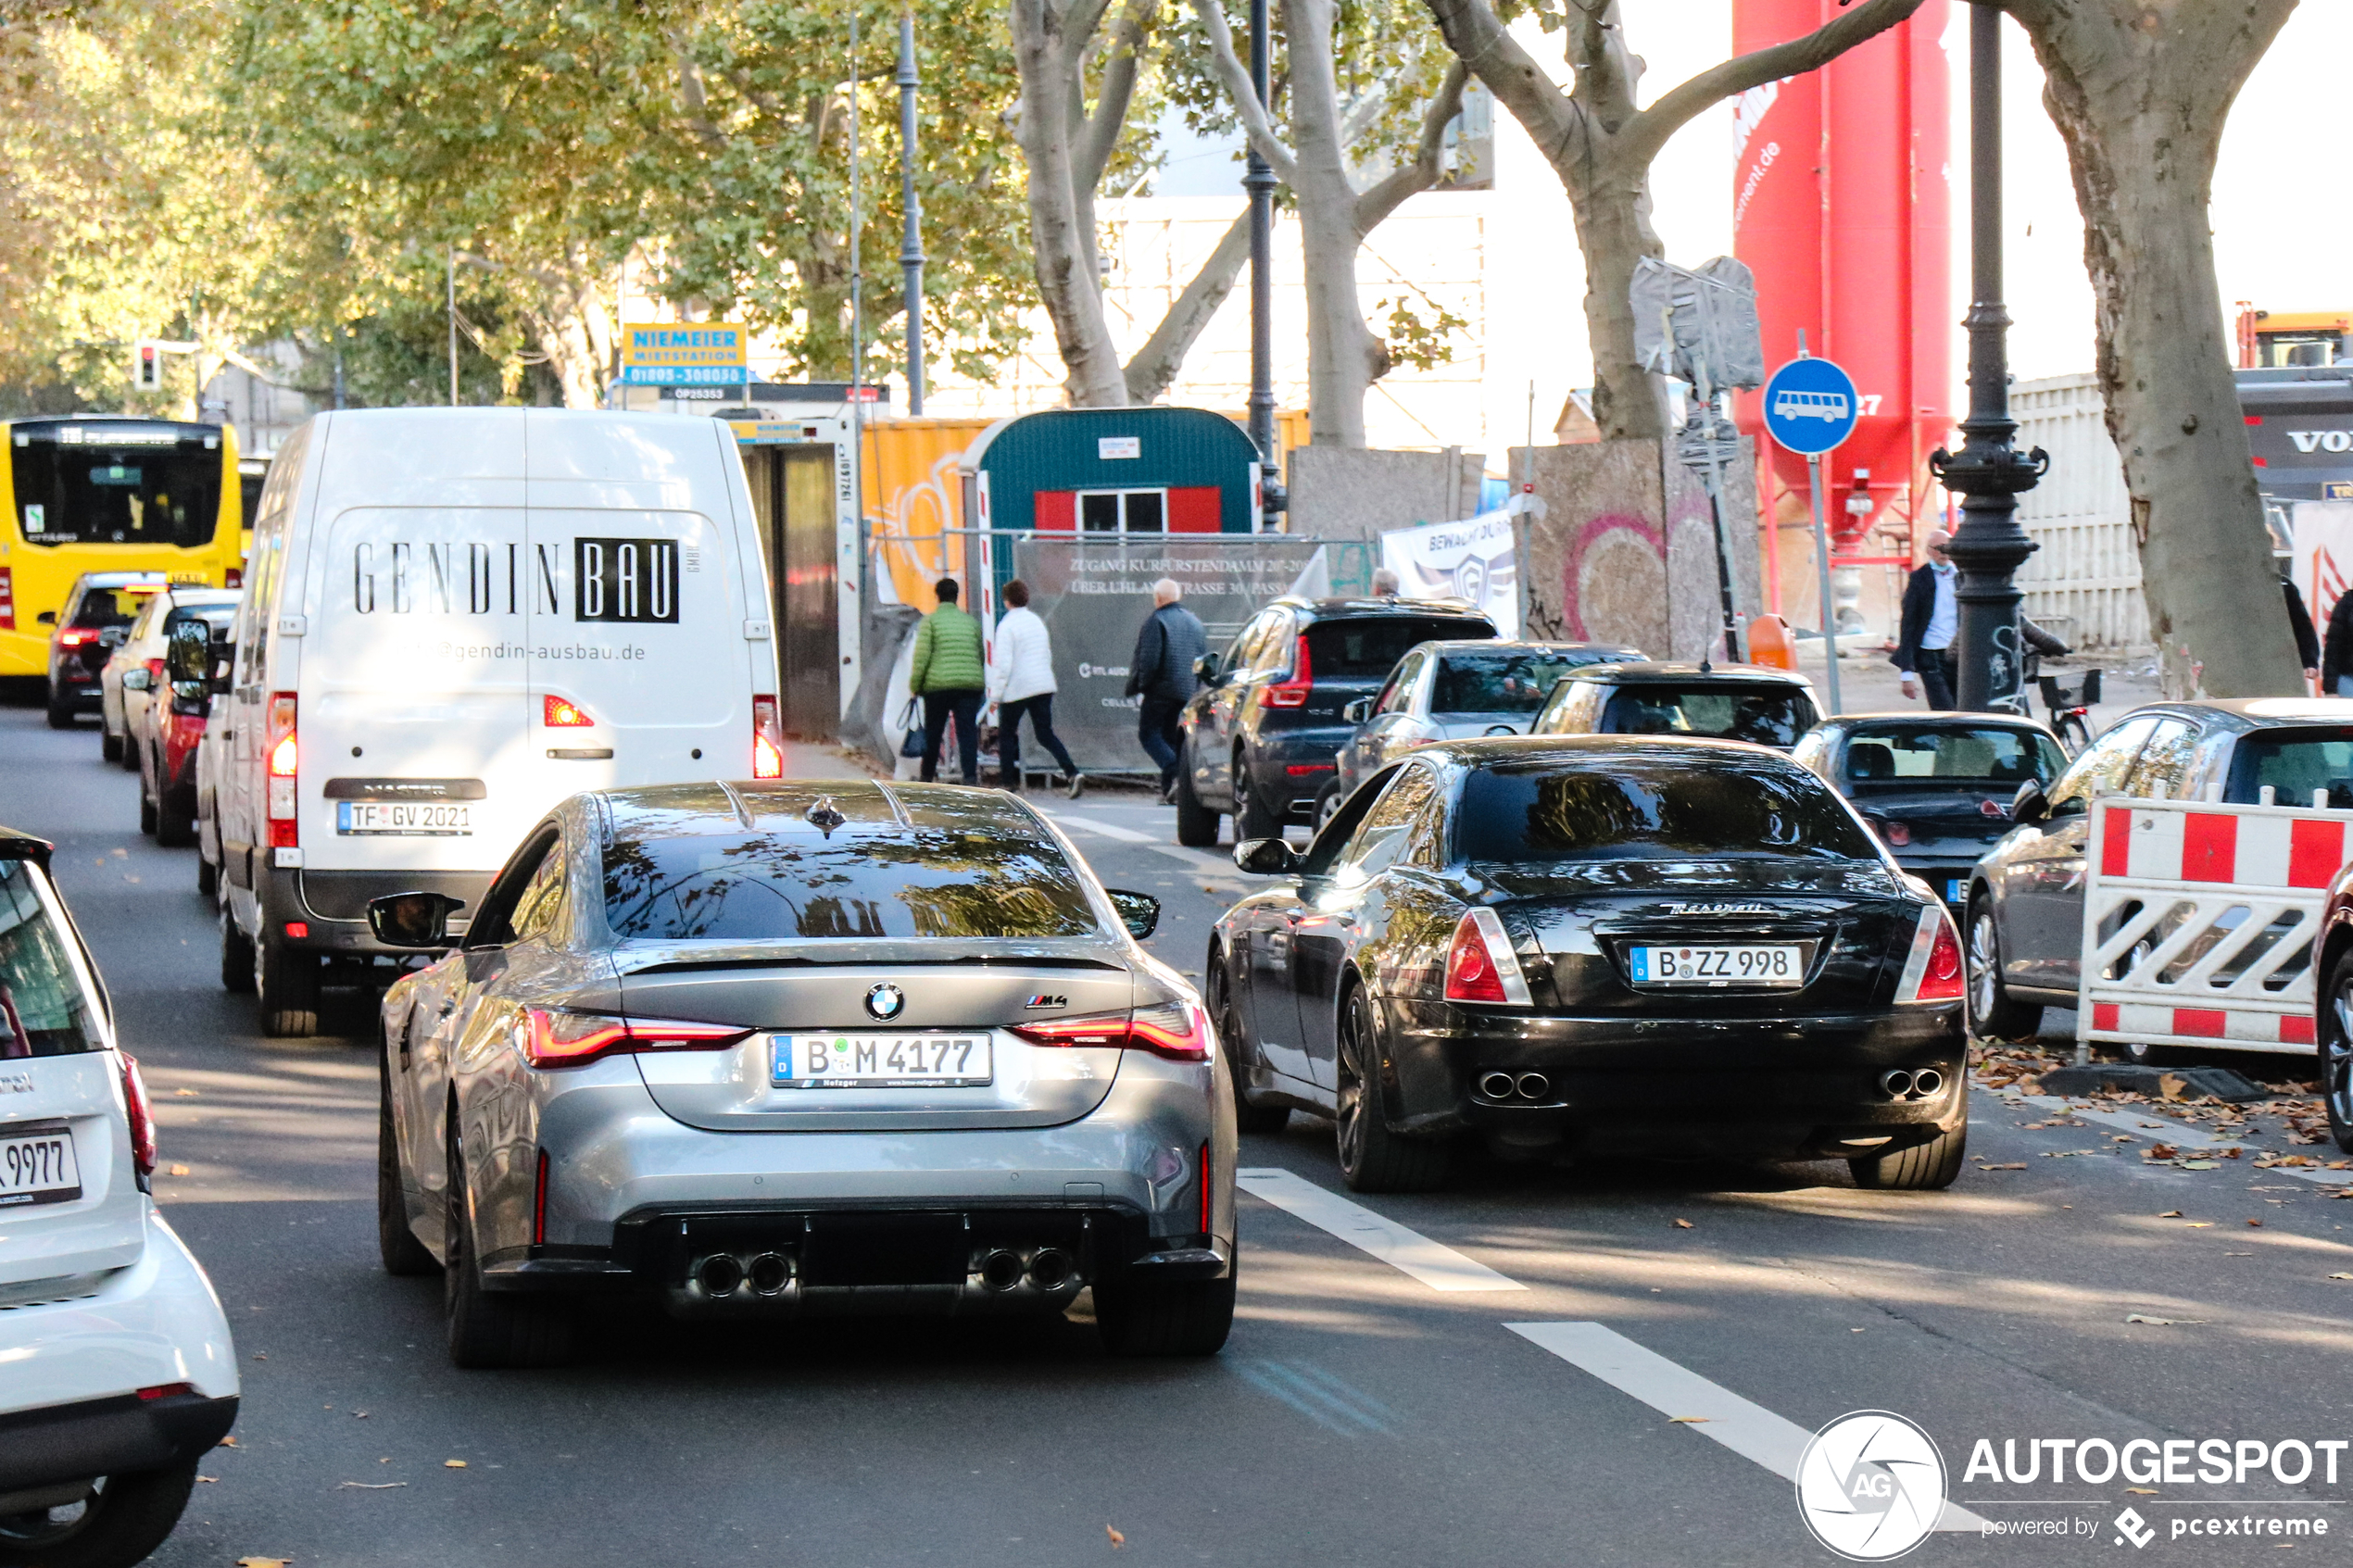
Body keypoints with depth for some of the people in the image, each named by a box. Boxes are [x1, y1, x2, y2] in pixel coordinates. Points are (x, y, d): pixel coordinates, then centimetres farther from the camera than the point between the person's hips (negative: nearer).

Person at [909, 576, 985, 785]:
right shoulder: (971, 622, 12)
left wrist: (915, 685, -1)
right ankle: (971, 776, -16)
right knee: (968, 732, -2)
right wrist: (982, 684, 24)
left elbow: (921, 656, -7)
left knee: (933, 733, 11)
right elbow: (981, 655, 15)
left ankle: (927, 777, 19)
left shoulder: (930, 621, 1)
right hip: (971, 685, 2)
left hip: (938, 684, -2)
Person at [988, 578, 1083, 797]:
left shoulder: (1006, 625, -11)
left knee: (1006, 734, 9)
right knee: (1045, 734, 8)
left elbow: (1003, 664, -16)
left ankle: (1008, 783, 9)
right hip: (1044, 686, 6)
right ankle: (1072, 773, -10)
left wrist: (996, 694, -10)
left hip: (1017, 688, -6)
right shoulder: (1037, 621, 13)